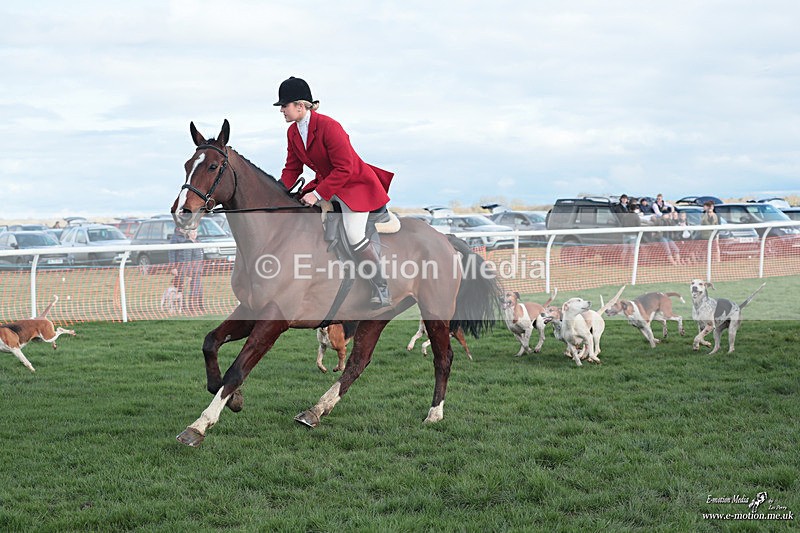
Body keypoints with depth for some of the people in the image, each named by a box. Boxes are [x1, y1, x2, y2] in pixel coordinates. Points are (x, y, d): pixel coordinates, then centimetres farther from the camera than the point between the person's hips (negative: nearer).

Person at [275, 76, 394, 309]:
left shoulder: (328, 126, -25)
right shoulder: (293, 132, 1)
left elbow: (344, 169, -26)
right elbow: (292, 169, 9)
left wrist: (318, 194, -29)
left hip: (355, 185, -9)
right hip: (326, 184, 9)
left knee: (354, 236, -22)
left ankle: (382, 289, -8)